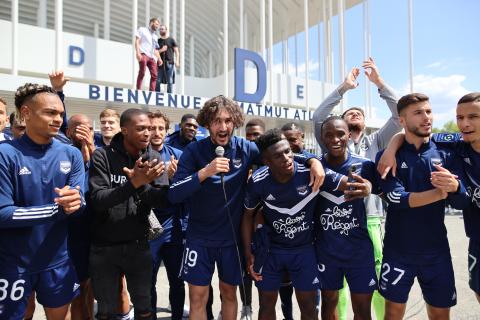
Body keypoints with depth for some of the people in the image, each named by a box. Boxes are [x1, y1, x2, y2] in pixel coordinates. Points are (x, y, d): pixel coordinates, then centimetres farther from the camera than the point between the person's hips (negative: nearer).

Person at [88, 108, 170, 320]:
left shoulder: (153, 158, -3)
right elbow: (97, 200, -21)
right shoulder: (102, 156, -12)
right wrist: (134, 183, -33)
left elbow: (163, 201, -9)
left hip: (138, 246, 2)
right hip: (104, 247, -2)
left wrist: (143, 184, -27)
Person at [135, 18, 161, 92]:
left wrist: (159, 58, 11)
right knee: (142, 73, -16)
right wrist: (137, 52, -13)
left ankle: (152, 91, -3)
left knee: (154, 75, -4)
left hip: (152, 57, 6)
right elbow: (137, 41, 2)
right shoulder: (142, 30, 13)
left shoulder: (155, 36, 29)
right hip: (143, 54, -6)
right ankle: (138, 90, -16)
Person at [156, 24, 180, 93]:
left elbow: (176, 51, 3)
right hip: (160, 63, 2)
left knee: (170, 82, -3)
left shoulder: (171, 40, 8)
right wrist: (161, 50, -7)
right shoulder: (158, 41, 15)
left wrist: (177, 61, -11)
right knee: (157, 81, -2)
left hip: (169, 62, -2)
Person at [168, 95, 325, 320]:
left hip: (232, 236, 2)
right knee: (198, 297, 6)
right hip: (199, 237, -1)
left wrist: (313, 161, -17)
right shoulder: (194, 151, -12)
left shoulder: (245, 149, -7)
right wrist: (205, 171, -32)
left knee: (229, 292, 18)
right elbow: (174, 195, -18)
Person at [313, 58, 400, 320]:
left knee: (379, 276, 2)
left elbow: (399, 115, 3)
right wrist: (344, 88, -5)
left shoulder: (376, 142, 13)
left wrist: (379, 82, -4)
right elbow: (318, 118, -5)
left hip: (372, 219, 1)